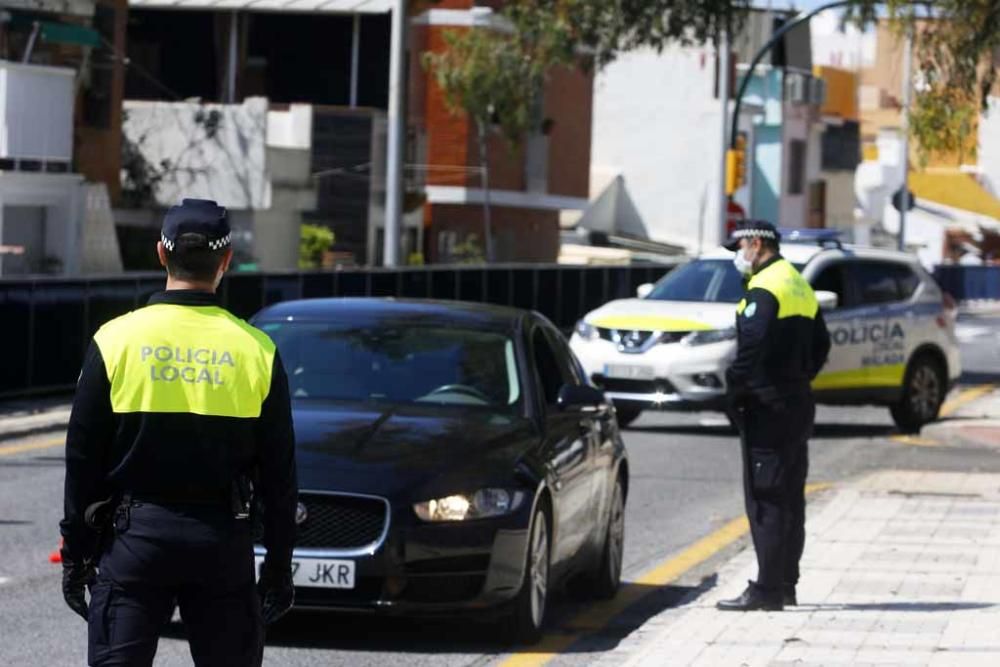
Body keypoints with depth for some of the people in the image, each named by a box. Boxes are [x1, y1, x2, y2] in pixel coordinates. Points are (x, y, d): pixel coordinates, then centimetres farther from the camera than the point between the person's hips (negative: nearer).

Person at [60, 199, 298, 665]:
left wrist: (75, 554, 7)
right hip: (223, 540, 1)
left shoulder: (115, 340, -3)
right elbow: (278, 474, 3)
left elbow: (83, 460, -1)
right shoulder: (256, 350, -1)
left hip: (135, 535, -1)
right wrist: (279, 566, 10)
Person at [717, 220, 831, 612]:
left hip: (767, 407, -10)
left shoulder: (765, 288, -14)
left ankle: (767, 590, -10)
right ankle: (785, 585, 20)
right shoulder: (801, 287, 16)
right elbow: (820, 345, 22)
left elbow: (752, 346, -23)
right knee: (790, 498, 13)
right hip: (797, 405, 10)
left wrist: (733, 388, -13)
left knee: (765, 500, -9)